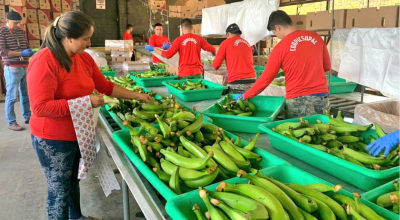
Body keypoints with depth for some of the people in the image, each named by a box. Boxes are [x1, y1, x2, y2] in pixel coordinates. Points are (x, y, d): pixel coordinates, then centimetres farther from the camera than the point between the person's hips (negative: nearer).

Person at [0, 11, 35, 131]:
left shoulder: (21, 31, 11)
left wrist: (31, 52, -2)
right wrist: (21, 53, -22)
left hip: (25, 67, 6)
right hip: (12, 68, -6)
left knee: (26, 95, 14)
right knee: (11, 96, -2)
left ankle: (27, 117, 25)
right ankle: (11, 122, 5)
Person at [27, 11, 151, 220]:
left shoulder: (84, 58, 0)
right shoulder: (44, 62, -24)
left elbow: (105, 86, 9)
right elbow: (40, 107, -27)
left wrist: (137, 96, 7)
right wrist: (85, 101, -26)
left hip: (78, 133, 8)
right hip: (53, 140, -7)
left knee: (73, 181, 26)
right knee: (59, 189, 9)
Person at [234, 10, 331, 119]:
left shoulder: (280, 48, -8)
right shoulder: (316, 37, 5)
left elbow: (265, 79, -2)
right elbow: (327, 66, 17)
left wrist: (246, 95, 9)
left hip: (298, 100, -4)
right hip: (321, 96, 4)